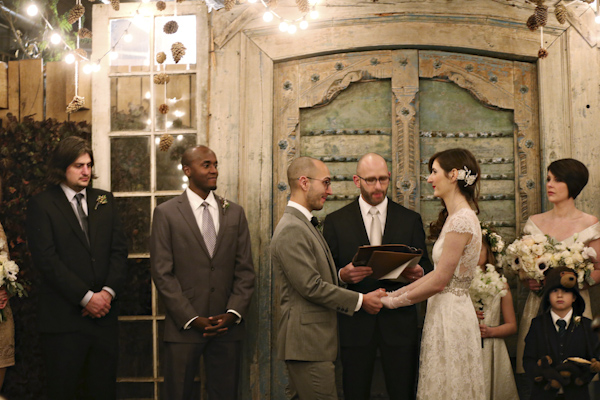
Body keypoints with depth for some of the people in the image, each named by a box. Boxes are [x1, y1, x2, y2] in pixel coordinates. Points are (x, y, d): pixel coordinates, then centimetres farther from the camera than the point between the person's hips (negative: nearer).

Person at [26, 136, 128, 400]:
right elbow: (46, 259, -10)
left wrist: (108, 291, -8)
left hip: (105, 313, 4)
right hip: (64, 318, -4)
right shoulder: (41, 205, -2)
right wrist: (86, 298, -13)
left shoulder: (105, 201, 12)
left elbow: (119, 249, 7)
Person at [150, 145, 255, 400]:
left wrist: (233, 314, -6)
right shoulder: (166, 213, 0)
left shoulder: (235, 213, 10)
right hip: (184, 327, -2)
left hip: (227, 326, 3)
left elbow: (245, 270, 7)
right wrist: (191, 319, -11)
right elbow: (162, 273, -5)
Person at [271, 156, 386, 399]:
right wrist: (361, 301, -13)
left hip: (310, 341, 10)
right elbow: (311, 286, -20)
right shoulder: (291, 229, -16)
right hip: (308, 343, -10)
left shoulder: (304, 224, 18)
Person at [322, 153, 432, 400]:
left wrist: (419, 274, -14)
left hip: (399, 323, 1)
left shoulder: (410, 220, 8)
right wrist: (342, 275, -18)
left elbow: (426, 267, 10)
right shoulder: (335, 222, 5)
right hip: (355, 324, 0)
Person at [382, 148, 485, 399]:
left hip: (450, 314, -9)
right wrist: (396, 292, 8)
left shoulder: (461, 220, -19)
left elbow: (439, 282, -20)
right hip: (446, 310, 9)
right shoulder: (457, 217, 12)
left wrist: (393, 301, -9)